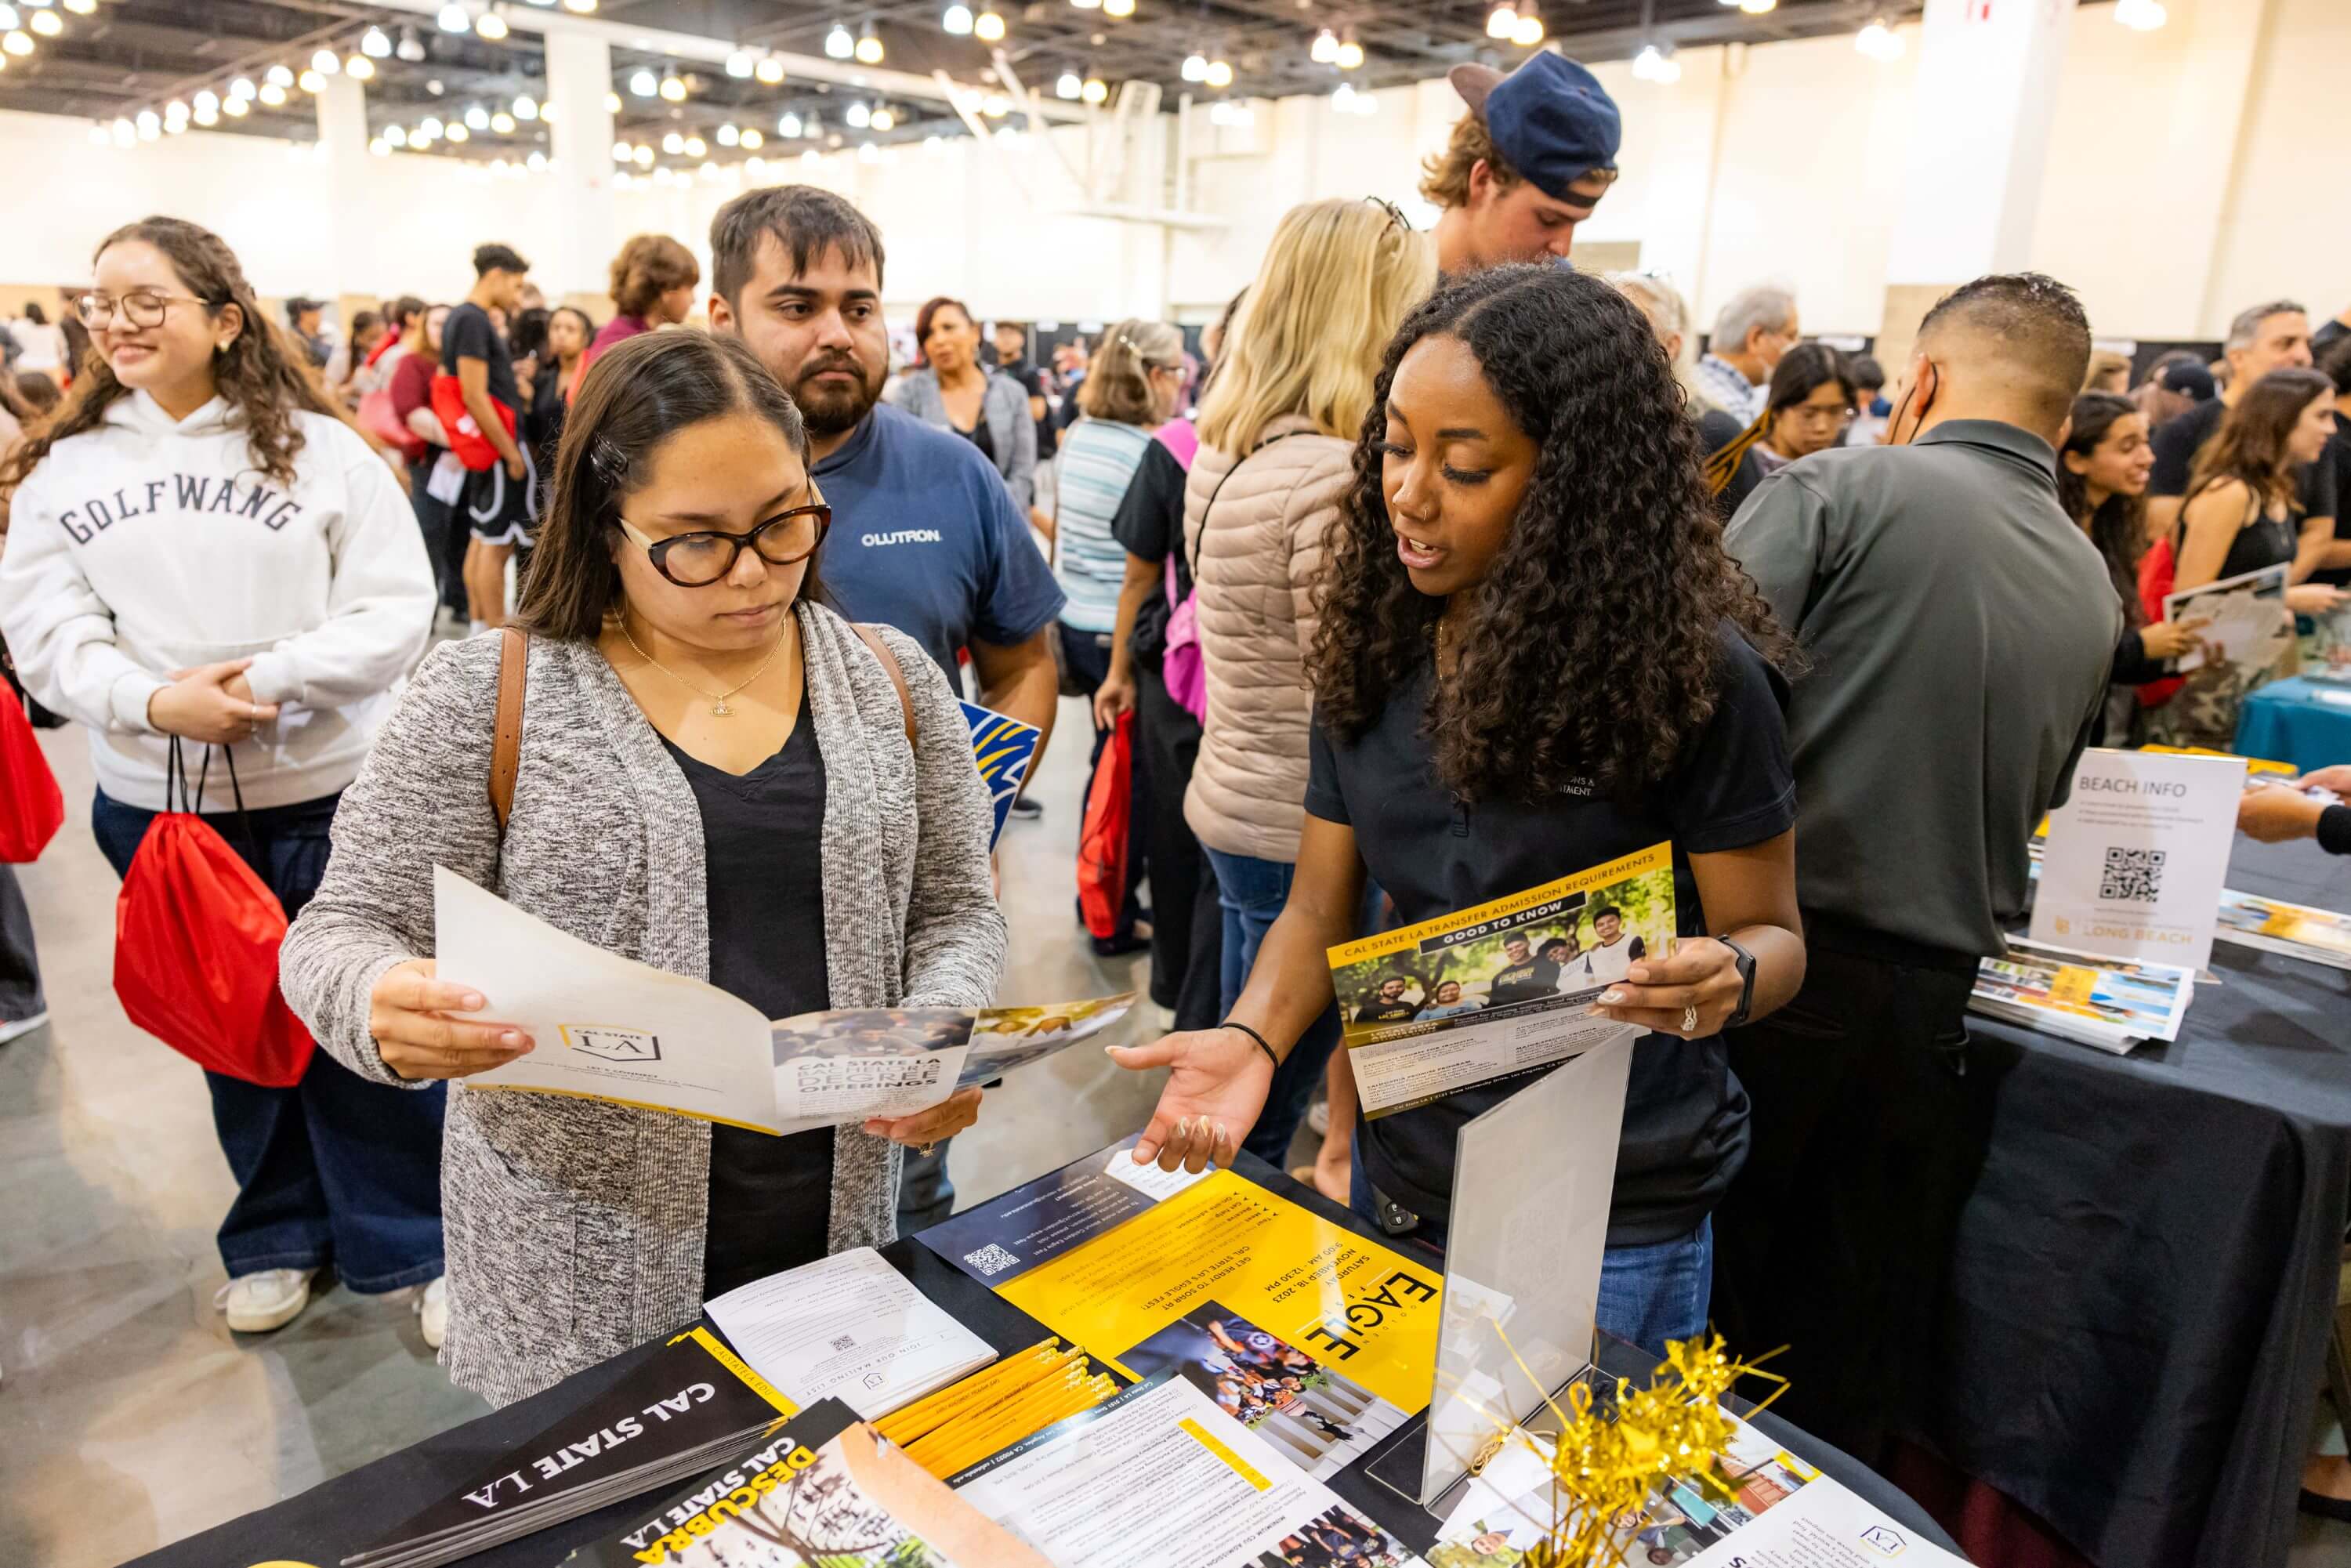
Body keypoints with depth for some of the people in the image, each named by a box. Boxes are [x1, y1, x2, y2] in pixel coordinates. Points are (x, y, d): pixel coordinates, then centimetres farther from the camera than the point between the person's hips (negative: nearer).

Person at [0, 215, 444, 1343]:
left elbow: (396, 609, -8)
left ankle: (414, 1245, 21)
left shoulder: (319, 448, -3)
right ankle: (278, 1236, 36)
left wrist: (269, 679, -20)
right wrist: (155, 702, -17)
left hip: (329, 794, -3)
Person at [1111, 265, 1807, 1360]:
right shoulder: (1375, 650, -2)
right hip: (1402, 1180, 5)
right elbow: (1320, 907, 0)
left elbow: (1768, 932, -7)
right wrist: (1250, 1039, -18)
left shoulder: (1690, 672, -16)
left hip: (1615, 1226, -4)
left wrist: (1728, 976, -30)